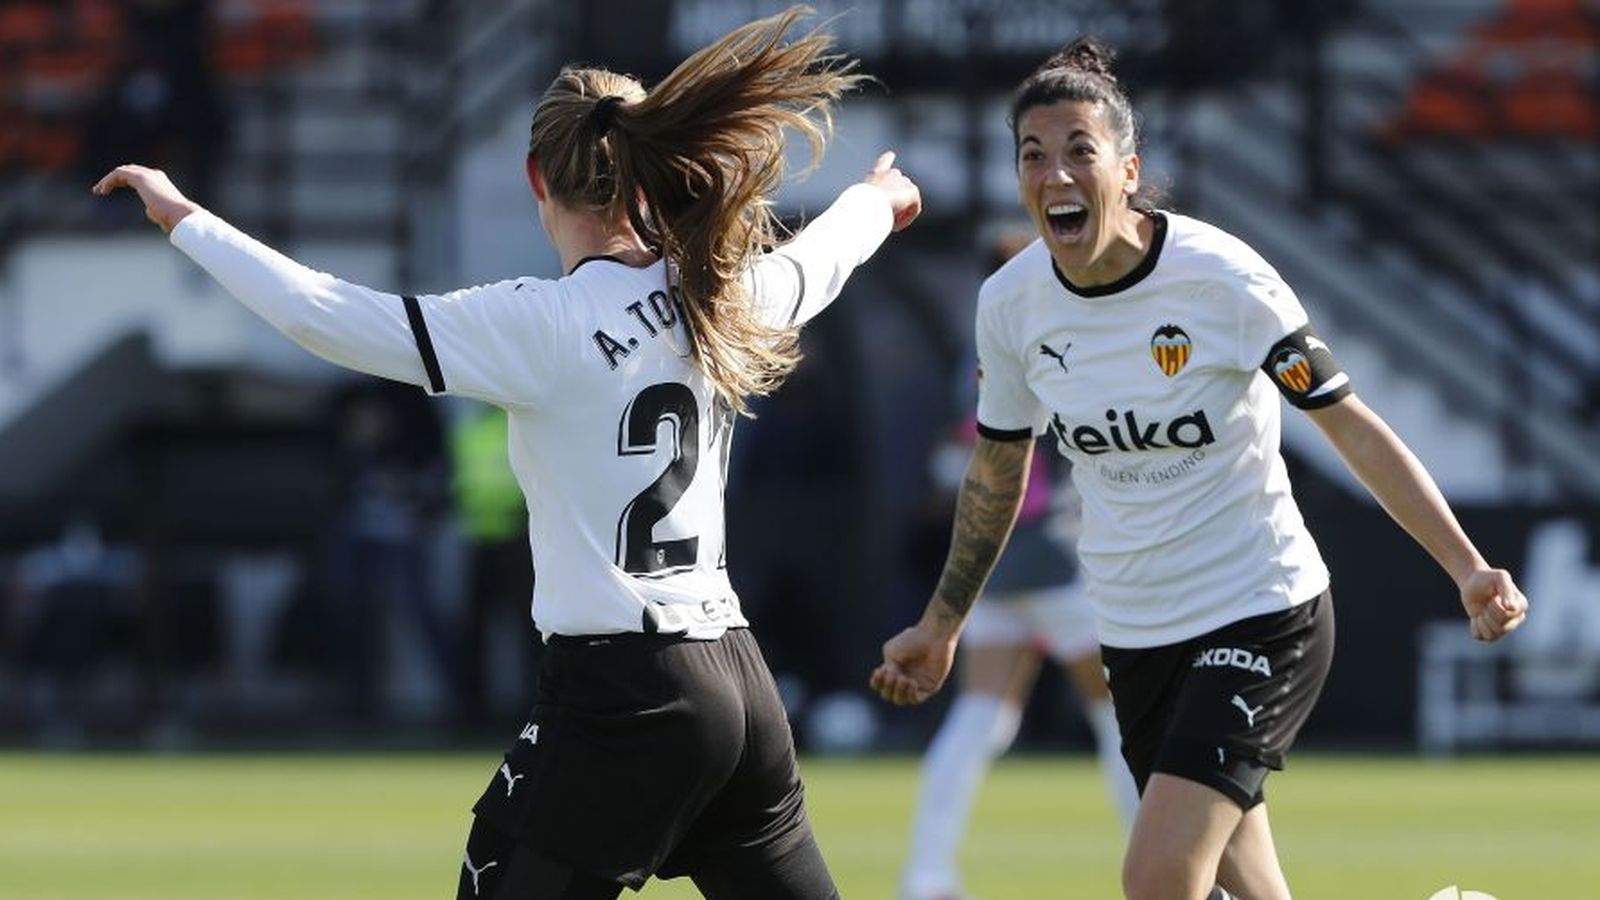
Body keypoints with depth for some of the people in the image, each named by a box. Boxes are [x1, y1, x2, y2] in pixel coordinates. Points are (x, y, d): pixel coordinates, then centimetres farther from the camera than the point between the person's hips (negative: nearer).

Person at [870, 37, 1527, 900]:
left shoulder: (1224, 278, -19)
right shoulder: (1009, 303, -4)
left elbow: (1355, 429, -13)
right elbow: (998, 473, 13)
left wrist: (1468, 569, -21)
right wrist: (940, 624, 19)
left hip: (1261, 614, -5)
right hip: (1136, 633, 5)